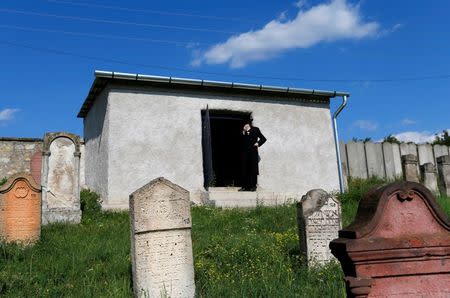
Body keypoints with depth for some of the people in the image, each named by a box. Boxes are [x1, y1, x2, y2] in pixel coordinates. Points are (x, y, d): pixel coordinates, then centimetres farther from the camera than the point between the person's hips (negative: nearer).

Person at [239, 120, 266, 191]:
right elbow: (241, 141, 3)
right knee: (245, 170, 2)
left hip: (253, 152, -3)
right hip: (245, 152, 3)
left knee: (253, 169, -2)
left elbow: (263, 139, 10)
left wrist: (258, 143, -3)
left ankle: (253, 186, 1)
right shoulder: (243, 131, 14)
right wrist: (244, 133, -5)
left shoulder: (255, 130, 7)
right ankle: (244, 186, 6)